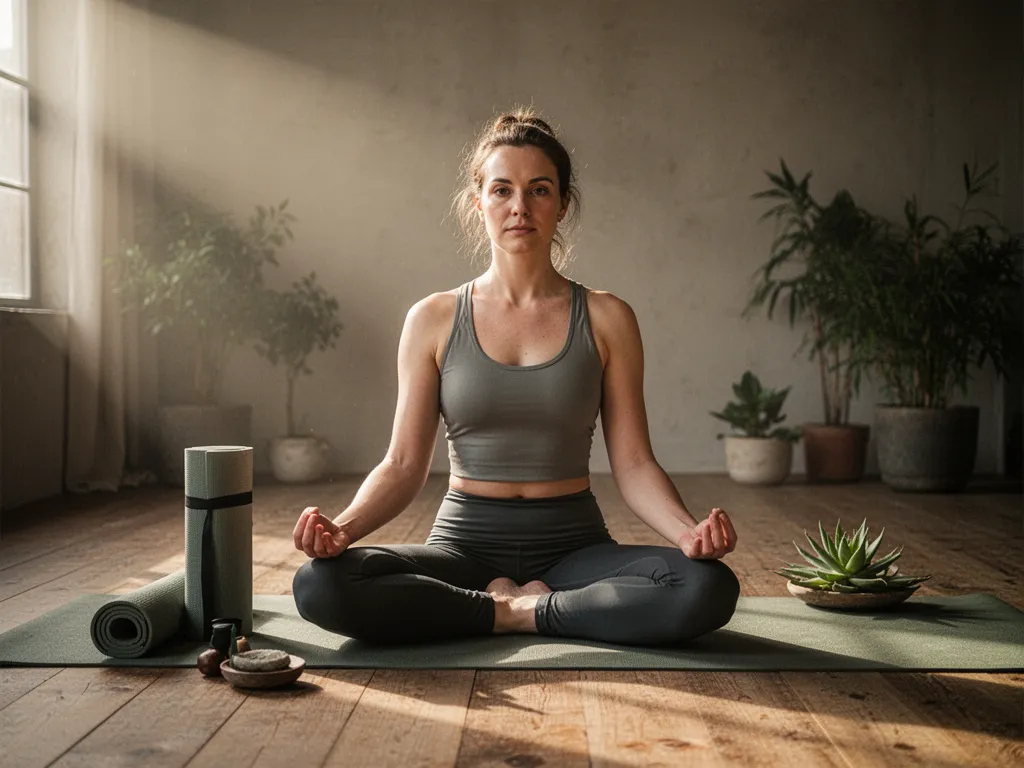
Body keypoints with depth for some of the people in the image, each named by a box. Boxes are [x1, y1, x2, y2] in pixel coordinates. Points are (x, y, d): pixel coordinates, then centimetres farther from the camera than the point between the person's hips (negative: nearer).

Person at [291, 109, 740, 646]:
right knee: (318, 586, -28)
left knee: (709, 589, -29)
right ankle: (512, 609, -12)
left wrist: (688, 532, -21)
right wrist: (343, 527, -19)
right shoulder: (434, 320, 3)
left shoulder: (606, 320, 2)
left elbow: (633, 465, -1)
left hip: (573, 546, 0)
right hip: (465, 543, 0)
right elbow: (403, 465, 0)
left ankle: (528, 610, -11)